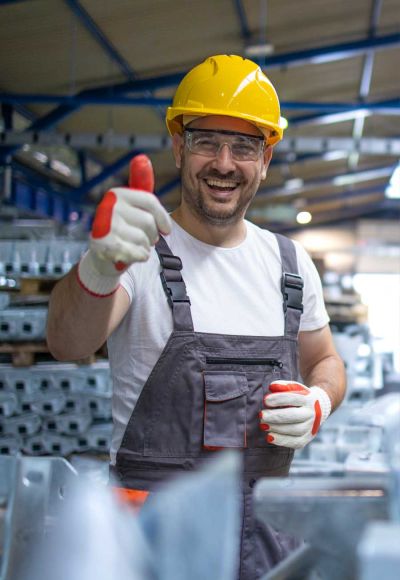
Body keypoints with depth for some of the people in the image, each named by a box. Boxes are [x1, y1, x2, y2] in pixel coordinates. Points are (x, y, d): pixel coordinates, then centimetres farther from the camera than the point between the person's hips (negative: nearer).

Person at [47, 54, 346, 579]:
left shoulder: (291, 262, 7)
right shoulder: (140, 251, -9)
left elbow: (324, 361, 19)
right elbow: (69, 343, -27)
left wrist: (318, 402, -5)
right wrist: (98, 269, -49)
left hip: (267, 522, 5)